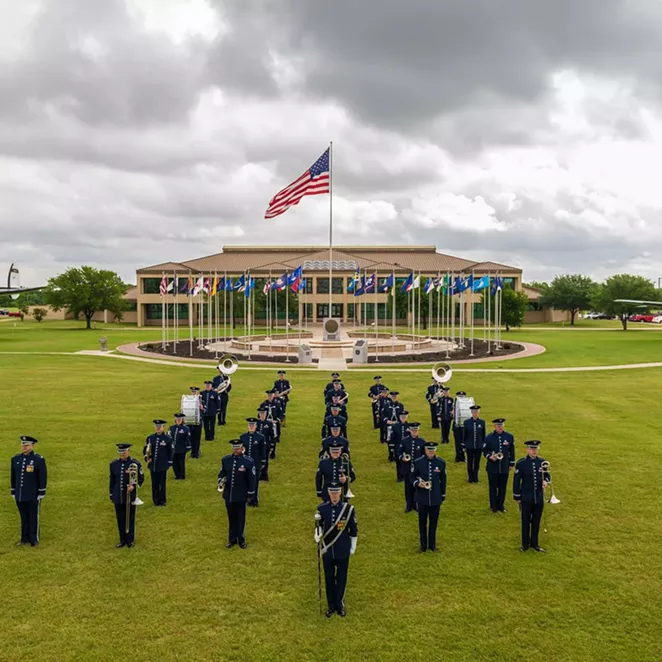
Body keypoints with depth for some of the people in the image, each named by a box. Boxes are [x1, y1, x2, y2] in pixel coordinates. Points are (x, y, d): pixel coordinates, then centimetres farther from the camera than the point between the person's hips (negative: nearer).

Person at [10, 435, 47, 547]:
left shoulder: (39, 459, -12)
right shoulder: (15, 459, 4)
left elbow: (43, 477, -10)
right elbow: (13, 476, 11)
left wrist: (41, 494, -11)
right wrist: (13, 492, 11)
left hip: (33, 495, -5)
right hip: (20, 494, 5)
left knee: (33, 517, 4)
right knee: (24, 517, 13)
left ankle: (34, 539, 13)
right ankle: (25, 538, 22)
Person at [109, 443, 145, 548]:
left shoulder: (135, 464, -10)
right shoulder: (114, 464, 1)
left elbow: (141, 478, -3)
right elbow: (112, 480, 9)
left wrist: (134, 486, -20)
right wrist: (111, 495, 10)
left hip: (130, 496, -3)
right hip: (118, 497, 3)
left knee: (130, 519, 8)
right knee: (120, 519, 11)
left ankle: (130, 540, 20)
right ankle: (123, 540, 24)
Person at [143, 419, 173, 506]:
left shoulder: (167, 439, -4)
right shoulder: (150, 438, 3)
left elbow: (170, 452, 0)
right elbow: (145, 450, 9)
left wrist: (169, 464, 0)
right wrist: (146, 458, -7)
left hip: (163, 466, -3)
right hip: (153, 465, 3)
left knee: (162, 484, 4)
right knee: (154, 484, 9)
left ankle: (162, 501, 14)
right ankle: (155, 501, 19)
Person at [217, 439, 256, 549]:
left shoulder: (248, 462, -13)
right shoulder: (225, 460, -2)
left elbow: (252, 479, -6)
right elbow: (222, 473, 11)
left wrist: (250, 495, -4)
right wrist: (221, 481, -12)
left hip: (241, 496, -3)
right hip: (228, 495, 3)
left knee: (240, 518, 10)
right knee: (231, 518, 15)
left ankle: (241, 540, 26)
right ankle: (232, 539, 29)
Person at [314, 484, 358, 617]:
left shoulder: (348, 508, -13)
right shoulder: (322, 508, -9)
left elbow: (354, 530, -3)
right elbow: (319, 526, 4)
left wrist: (352, 547, 3)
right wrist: (318, 537, -16)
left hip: (343, 551, -1)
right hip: (327, 550, 1)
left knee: (341, 578, 12)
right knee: (329, 578, 13)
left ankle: (340, 604, 31)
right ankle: (331, 605, 30)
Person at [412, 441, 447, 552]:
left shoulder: (441, 463, -5)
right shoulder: (418, 462, -9)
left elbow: (443, 480, 4)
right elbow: (413, 477, 1)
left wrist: (443, 496, 8)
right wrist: (417, 483, -21)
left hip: (435, 498, 1)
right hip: (422, 498, -1)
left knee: (433, 522, 12)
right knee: (422, 522, 11)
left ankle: (432, 545, 28)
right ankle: (423, 545, 27)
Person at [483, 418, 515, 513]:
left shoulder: (509, 437, 0)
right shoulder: (489, 437, -5)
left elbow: (512, 451, 8)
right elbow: (485, 450, 1)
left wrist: (511, 463, 8)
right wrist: (490, 456, -19)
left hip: (504, 467, 2)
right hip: (492, 467, -2)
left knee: (503, 487, 10)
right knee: (493, 487, 7)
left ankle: (501, 505, 24)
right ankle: (494, 506, 20)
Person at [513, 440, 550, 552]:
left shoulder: (542, 462, -2)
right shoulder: (521, 463, -12)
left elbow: (547, 475, 11)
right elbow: (516, 481, -7)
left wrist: (545, 481, -13)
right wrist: (517, 497, -5)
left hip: (539, 498, 3)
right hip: (526, 498, -3)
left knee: (536, 522, 14)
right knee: (526, 522, 10)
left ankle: (534, 543, 28)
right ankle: (525, 544, 24)